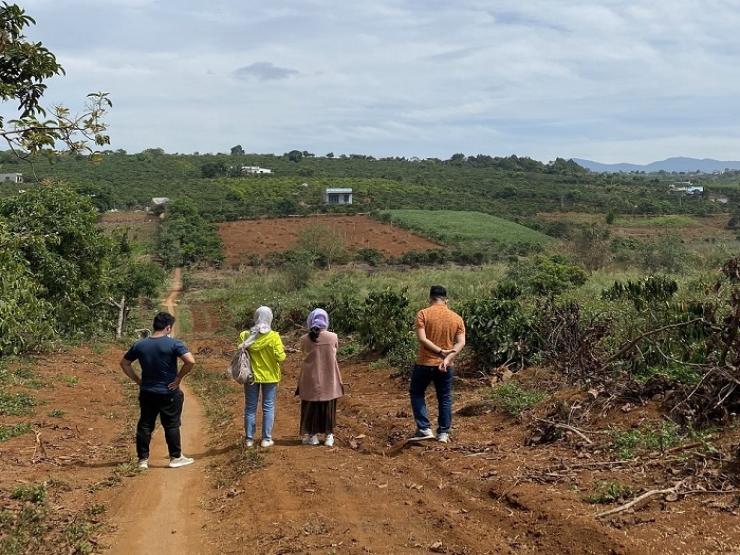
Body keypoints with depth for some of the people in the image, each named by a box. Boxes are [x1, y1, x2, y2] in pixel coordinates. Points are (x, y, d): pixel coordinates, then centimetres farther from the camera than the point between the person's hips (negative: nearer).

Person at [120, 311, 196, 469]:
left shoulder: (139, 345, 2)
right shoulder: (173, 344, -13)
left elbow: (124, 363, 11)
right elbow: (190, 361, -23)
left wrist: (138, 380, 10)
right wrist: (179, 377, -11)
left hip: (147, 393, 4)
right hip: (169, 393, -4)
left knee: (145, 425, 11)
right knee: (171, 425, 8)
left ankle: (143, 459, 15)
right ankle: (176, 457, 17)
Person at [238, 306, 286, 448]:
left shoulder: (246, 336, -8)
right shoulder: (274, 337, -13)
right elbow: (280, 357, -14)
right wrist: (281, 351, 7)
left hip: (251, 375, 2)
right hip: (270, 376, -1)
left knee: (250, 407, 11)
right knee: (268, 407, 9)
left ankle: (249, 439, 16)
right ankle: (266, 439, 10)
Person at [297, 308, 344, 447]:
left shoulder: (305, 340, -10)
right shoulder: (333, 337, -11)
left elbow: (305, 354, 4)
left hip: (311, 380, 0)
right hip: (329, 380, 0)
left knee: (311, 407, 13)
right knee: (328, 408, 13)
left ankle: (312, 435, 17)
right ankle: (328, 436, 18)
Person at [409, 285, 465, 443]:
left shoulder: (423, 314, -8)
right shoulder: (457, 318, 2)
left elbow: (422, 339, -18)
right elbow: (461, 343, -8)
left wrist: (441, 352, -16)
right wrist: (447, 358, -16)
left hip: (425, 363, -3)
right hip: (445, 366, 3)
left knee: (416, 393, 15)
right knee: (445, 399, 15)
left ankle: (424, 429, 8)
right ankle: (443, 433, 18)